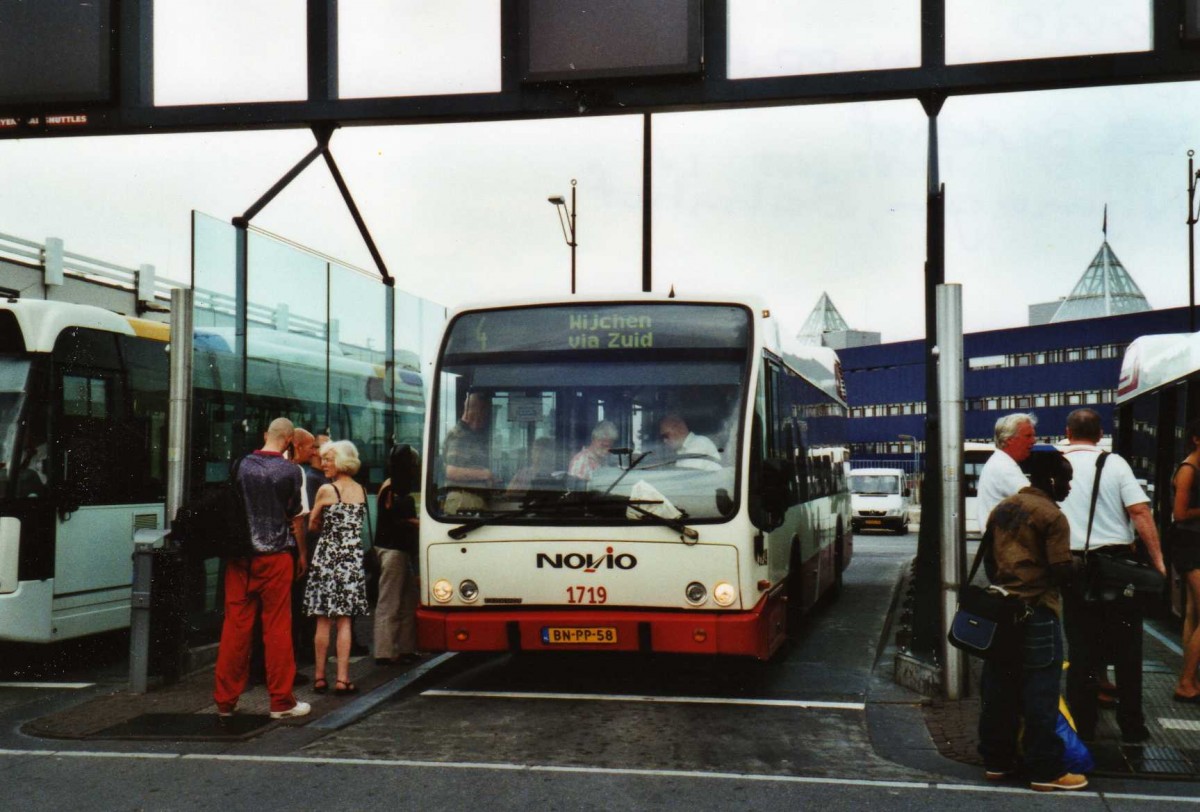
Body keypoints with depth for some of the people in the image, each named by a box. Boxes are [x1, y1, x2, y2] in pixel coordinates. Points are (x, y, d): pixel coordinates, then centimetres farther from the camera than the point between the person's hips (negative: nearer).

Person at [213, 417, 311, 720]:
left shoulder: (241, 466, 3)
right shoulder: (289, 471, -6)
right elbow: (295, 516, 2)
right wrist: (302, 553, 16)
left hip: (240, 556, 3)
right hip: (275, 556, -3)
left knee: (235, 625, 7)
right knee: (277, 627, 2)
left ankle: (225, 699, 12)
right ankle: (281, 701, 6)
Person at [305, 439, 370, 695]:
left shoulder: (326, 490, -7)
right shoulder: (361, 491, 6)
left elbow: (313, 525, 3)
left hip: (327, 556, -3)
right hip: (353, 558, 3)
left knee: (323, 621, 5)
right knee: (344, 621, 5)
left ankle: (320, 677, 11)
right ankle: (342, 678, 1)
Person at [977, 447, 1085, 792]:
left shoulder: (1002, 508, 13)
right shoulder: (1051, 516, -11)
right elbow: (1062, 571, -15)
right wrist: (1079, 565, 5)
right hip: (1036, 613, -7)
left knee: (998, 690, 11)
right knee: (1040, 694, -2)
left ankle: (996, 761, 18)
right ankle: (1046, 771, 2)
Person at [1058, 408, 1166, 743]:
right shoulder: (1114, 463, -3)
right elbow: (1140, 511, -11)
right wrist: (1158, 561, -9)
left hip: (1074, 567, 1)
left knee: (1081, 649, 9)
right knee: (1126, 648, 10)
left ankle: (1082, 726, 12)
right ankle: (1132, 726, 14)